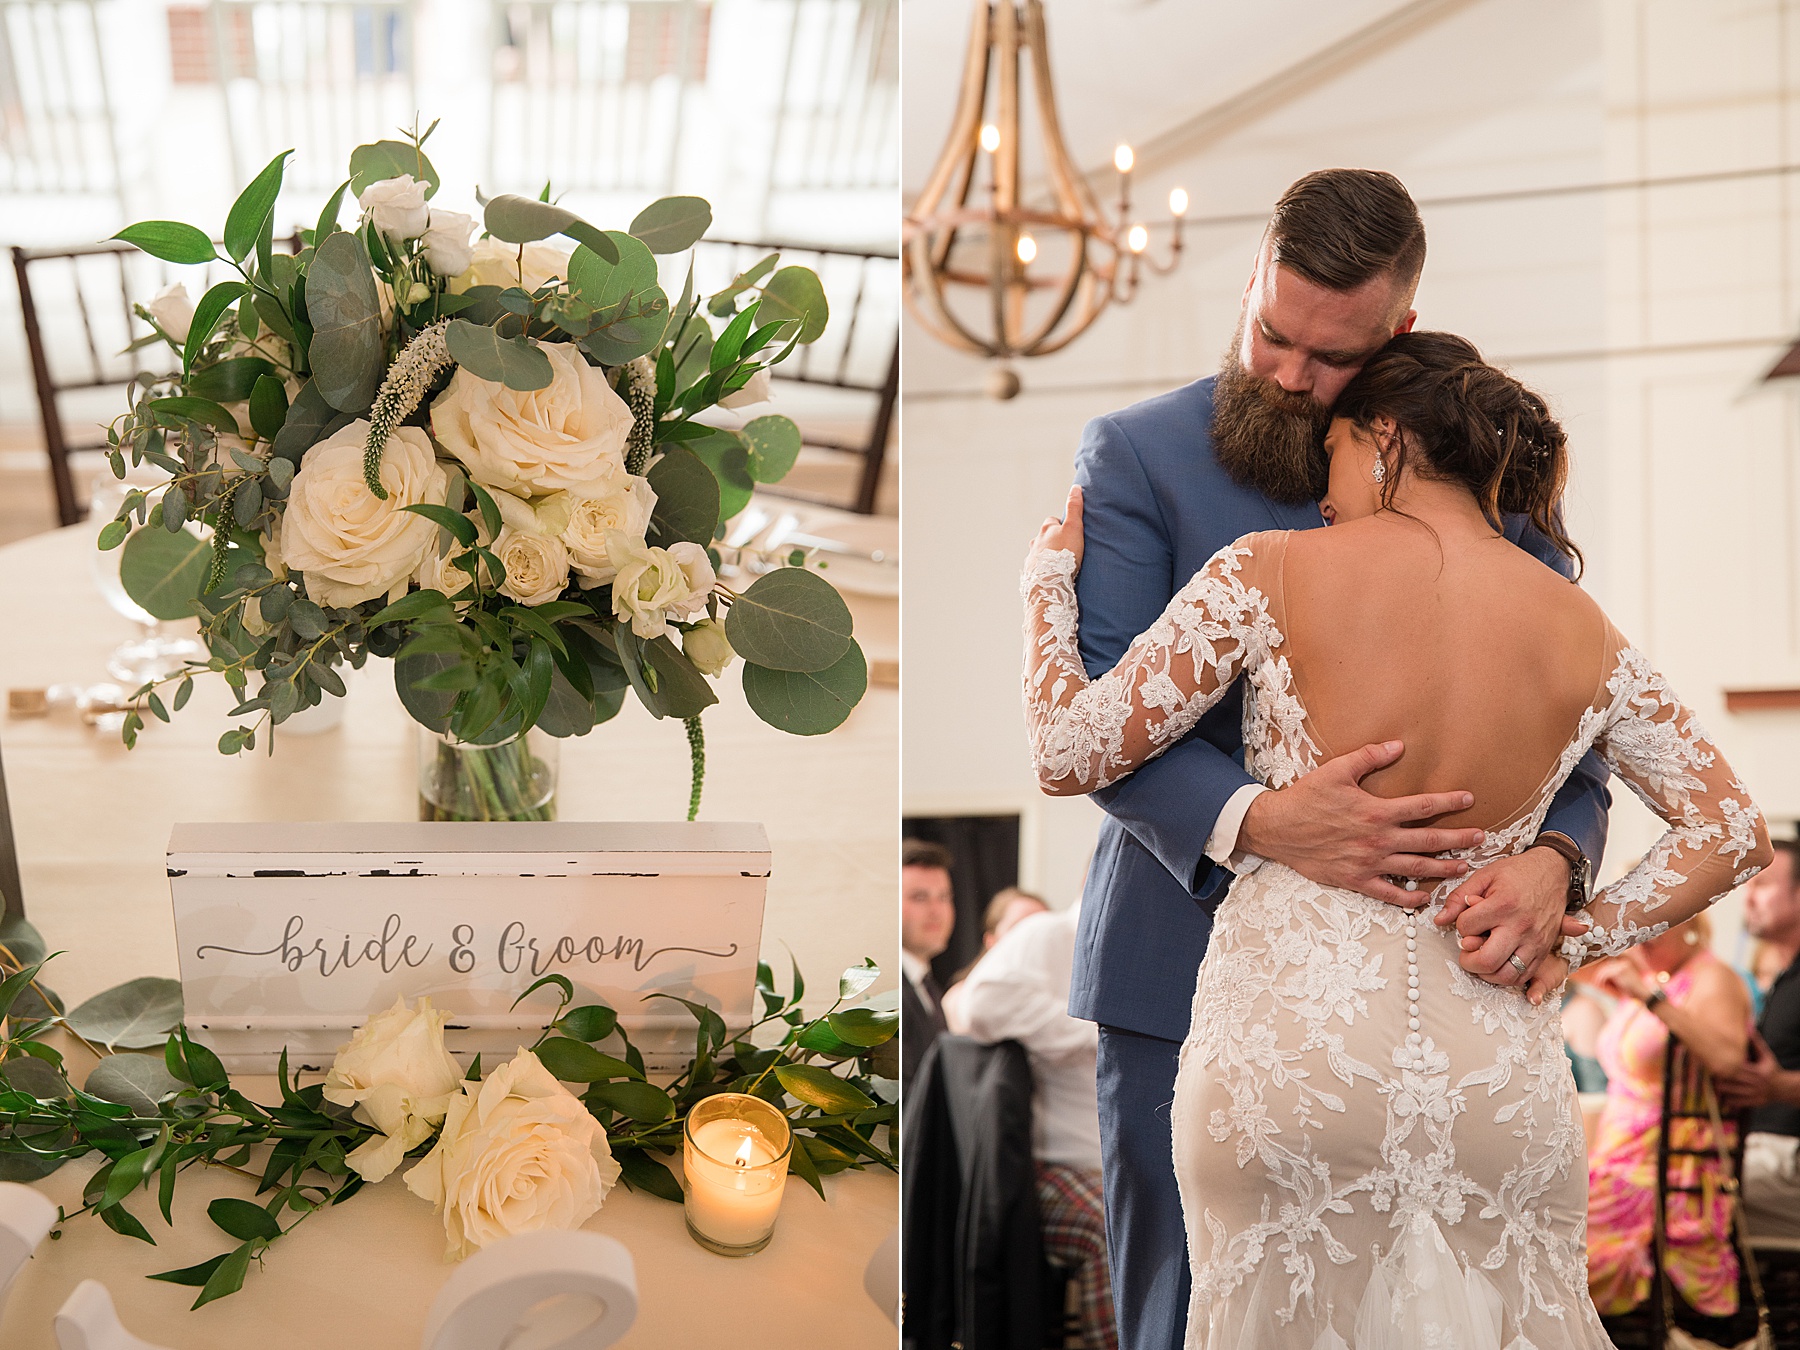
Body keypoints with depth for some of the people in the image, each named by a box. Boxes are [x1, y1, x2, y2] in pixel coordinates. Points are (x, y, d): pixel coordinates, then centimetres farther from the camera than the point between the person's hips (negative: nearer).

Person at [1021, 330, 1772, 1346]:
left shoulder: (1271, 574, -6)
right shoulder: (1584, 634, 5)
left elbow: (1070, 754, -2)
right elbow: (1735, 834, 11)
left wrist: (1049, 578, 13)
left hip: (1286, 1046, -2)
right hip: (1498, 1076, 3)